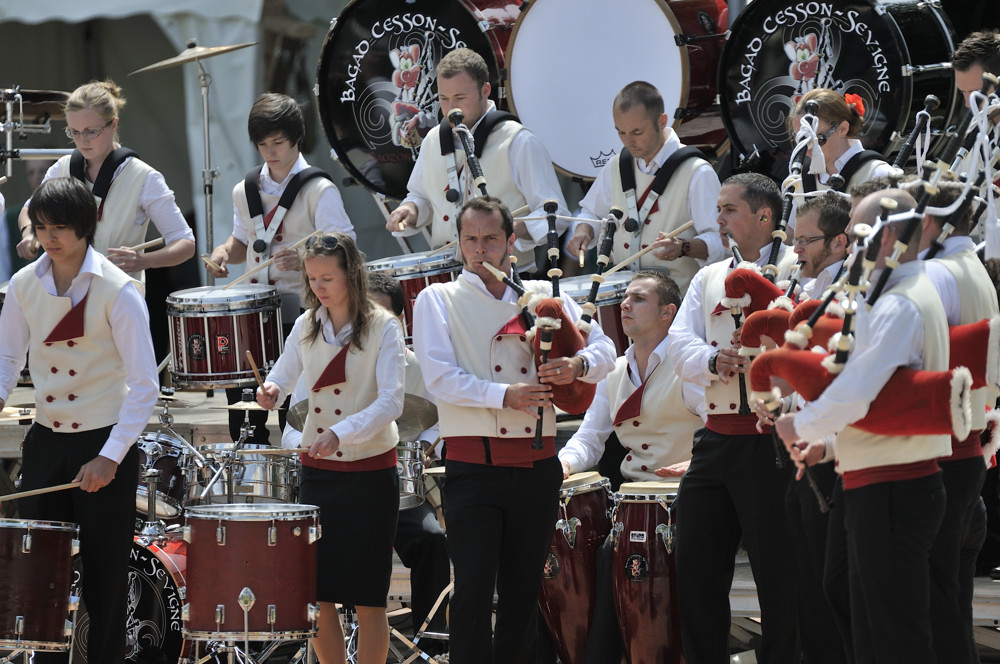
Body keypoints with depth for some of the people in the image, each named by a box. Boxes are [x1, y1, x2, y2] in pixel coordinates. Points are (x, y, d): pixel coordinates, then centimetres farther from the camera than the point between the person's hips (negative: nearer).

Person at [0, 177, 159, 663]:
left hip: (106, 445, -4)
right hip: (46, 443, 4)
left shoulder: (118, 291, -13)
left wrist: (110, 457, -20)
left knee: (104, 577, 1)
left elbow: (144, 385, -14)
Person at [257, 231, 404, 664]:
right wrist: (270, 390, -19)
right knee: (318, 593, 4)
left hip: (371, 471, -4)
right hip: (317, 470, 4)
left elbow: (391, 402, -19)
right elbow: (282, 376, 5)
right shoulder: (306, 327, 5)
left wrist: (342, 433, -34)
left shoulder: (383, 328, -10)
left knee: (367, 597, 0)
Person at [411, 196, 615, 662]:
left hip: (537, 465, 3)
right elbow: (440, 378, -8)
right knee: (473, 590, -11)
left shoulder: (544, 296, 14)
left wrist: (579, 366, -13)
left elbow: (603, 347, 10)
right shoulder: (438, 301, 5)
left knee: (523, 593, 8)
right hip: (474, 463, -3)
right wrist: (503, 395, -19)